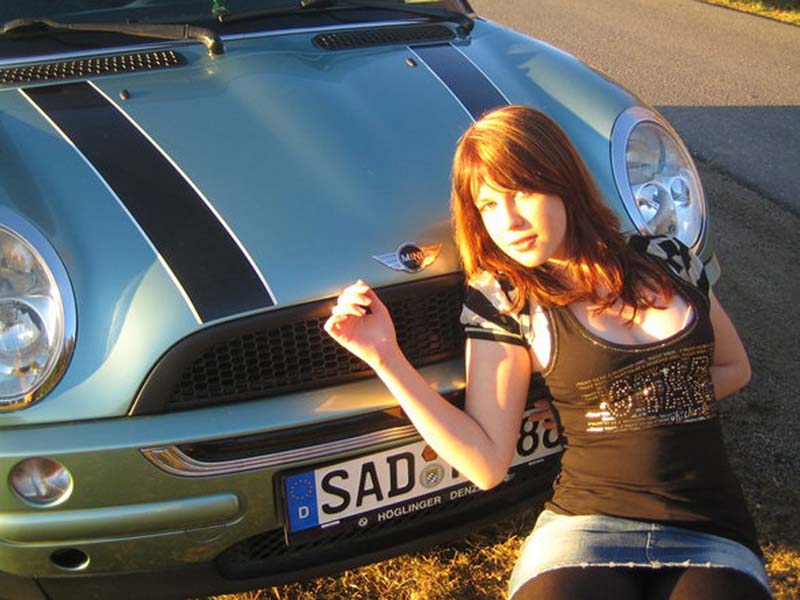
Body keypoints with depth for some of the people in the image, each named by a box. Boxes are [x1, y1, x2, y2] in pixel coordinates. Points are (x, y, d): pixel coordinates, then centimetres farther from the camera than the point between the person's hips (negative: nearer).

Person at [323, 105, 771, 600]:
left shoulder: (666, 261, 7)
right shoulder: (502, 302, 0)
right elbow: (487, 465, -6)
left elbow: (735, 368, 22)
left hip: (712, 540, 2)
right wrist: (387, 359, -12)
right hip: (583, 529, -2)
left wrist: (647, 403, 5)